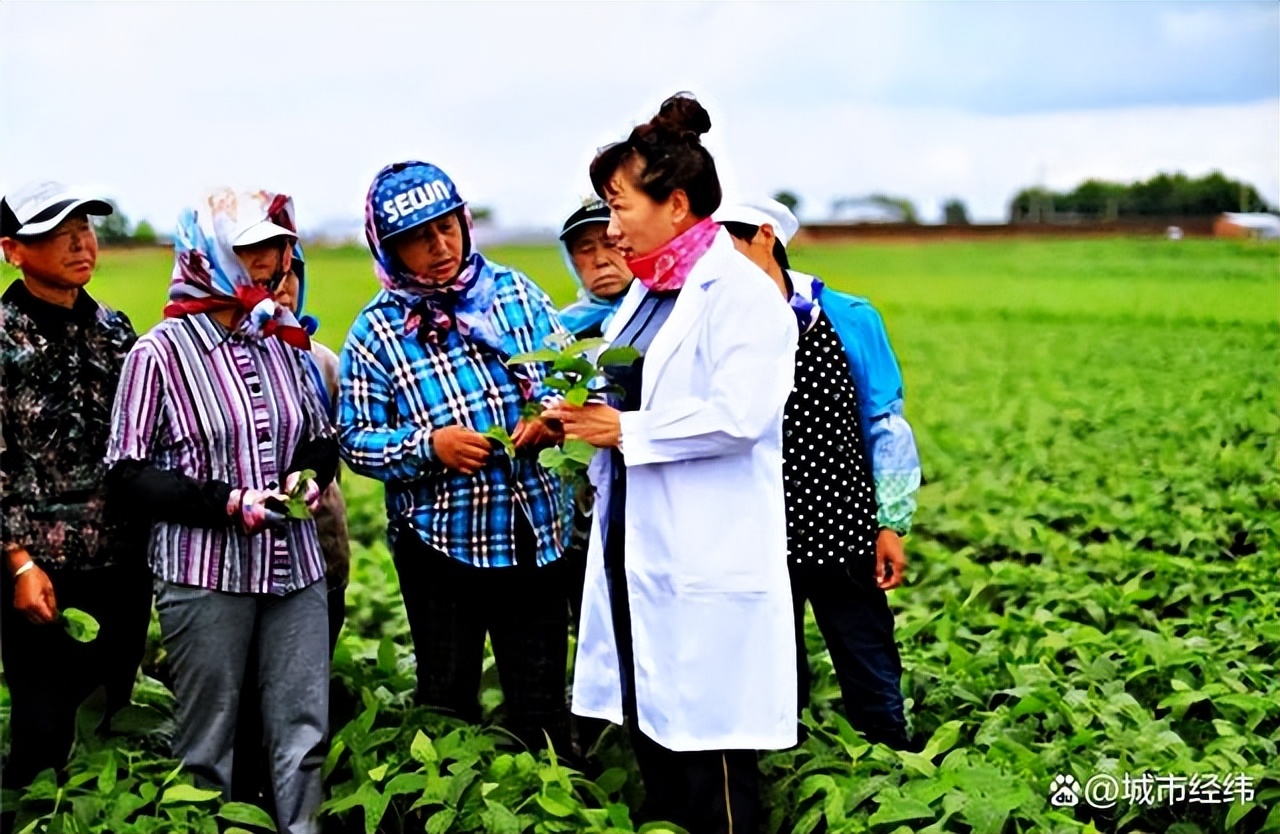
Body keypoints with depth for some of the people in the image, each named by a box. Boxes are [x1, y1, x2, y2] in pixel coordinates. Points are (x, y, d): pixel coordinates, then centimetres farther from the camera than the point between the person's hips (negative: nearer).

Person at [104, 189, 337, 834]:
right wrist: (227, 503, -16)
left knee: (303, 732, 8)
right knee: (207, 740, 7)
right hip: (205, 575, -4)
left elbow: (322, 439, 19)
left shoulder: (284, 343, 8)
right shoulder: (160, 352, -6)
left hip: (295, 568, 4)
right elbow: (127, 475, -6)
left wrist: (309, 475, -3)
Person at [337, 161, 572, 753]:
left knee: (541, 705, 11)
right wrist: (428, 446, -21)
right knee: (447, 702, 15)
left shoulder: (516, 293, 3)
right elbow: (355, 440, -4)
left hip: (533, 532, 2)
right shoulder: (376, 331, -4)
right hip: (437, 540, -1)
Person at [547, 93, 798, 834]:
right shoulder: (648, 292, 16)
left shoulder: (740, 290, -11)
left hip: (706, 564, -9)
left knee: (709, 754, -2)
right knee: (651, 739, 14)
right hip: (636, 550, 9)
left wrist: (626, 430, -14)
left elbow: (740, 415, -22)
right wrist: (590, 412, 4)